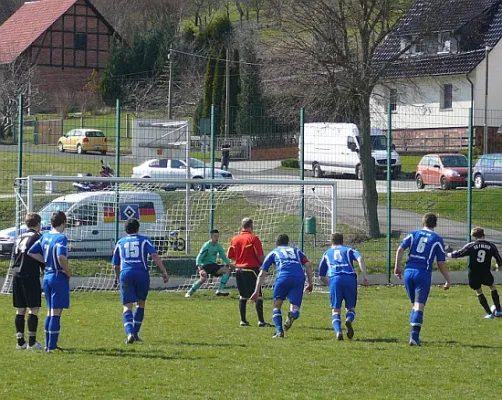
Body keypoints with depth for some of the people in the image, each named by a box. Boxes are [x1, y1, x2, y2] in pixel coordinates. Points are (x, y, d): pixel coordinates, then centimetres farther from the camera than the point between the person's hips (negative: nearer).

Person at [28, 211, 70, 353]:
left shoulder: (45, 237, 8)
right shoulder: (61, 238, -15)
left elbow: (31, 252, 12)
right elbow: (61, 256, -29)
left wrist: (46, 261, 12)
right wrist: (68, 272, -15)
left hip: (47, 276, 8)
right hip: (59, 277, -8)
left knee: (50, 312, 16)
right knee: (56, 313, -4)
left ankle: (48, 344, 20)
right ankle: (52, 346, -4)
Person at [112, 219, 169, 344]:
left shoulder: (120, 243, 18)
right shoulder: (144, 240, 12)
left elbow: (115, 266, 21)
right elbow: (155, 256, -3)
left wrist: (119, 279, 37)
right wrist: (164, 272, -4)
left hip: (125, 274, 1)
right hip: (142, 273, -1)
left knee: (127, 307, -3)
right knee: (141, 304, 19)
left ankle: (130, 333, -25)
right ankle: (135, 333, 18)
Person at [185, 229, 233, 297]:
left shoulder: (218, 246, 5)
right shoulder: (206, 246, -13)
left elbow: (224, 257, 11)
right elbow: (199, 257, -16)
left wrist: (229, 263, -8)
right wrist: (199, 265, -34)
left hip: (213, 265, 6)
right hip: (205, 265, -6)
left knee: (227, 270, -14)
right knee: (203, 278, -33)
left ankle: (220, 290, -15)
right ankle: (189, 293, -17)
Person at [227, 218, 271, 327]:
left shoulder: (234, 239, 6)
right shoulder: (253, 238, -10)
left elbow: (229, 256, 12)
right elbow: (260, 256, -13)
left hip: (238, 269, 6)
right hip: (251, 269, -6)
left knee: (242, 296, 14)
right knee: (258, 296, -4)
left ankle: (243, 320, 12)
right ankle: (261, 321, -9)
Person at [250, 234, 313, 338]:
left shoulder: (273, 253, 27)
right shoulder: (297, 251, 32)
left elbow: (262, 273, 22)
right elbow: (308, 265, 16)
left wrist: (257, 291, 22)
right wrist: (310, 283, 15)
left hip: (283, 276, -1)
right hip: (299, 278, 1)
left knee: (277, 306, 16)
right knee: (295, 309, 6)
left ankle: (279, 331, -2)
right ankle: (292, 314, -30)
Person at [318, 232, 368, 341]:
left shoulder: (327, 253, 28)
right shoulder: (348, 250, 24)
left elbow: (321, 277, 31)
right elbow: (360, 258, 1)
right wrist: (364, 276, -4)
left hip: (335, 279, 0)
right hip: (350, 278, 0)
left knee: (335, 310, 4)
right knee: (350, 307, 14)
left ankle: (338, 331, -23)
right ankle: (349, 320, -20)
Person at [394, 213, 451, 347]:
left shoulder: (413, 234, 12)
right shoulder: (437, 239, 4)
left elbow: (400, 249, -1)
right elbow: (441, 263, 2)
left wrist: (397, 266, 8)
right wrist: (448, 280, 10)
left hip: (409, 272, 4)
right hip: (423, 274, -3)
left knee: (415, 304, 17)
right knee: (419, 306, -6)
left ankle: (414, 335, 18)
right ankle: (414, 336, -18)